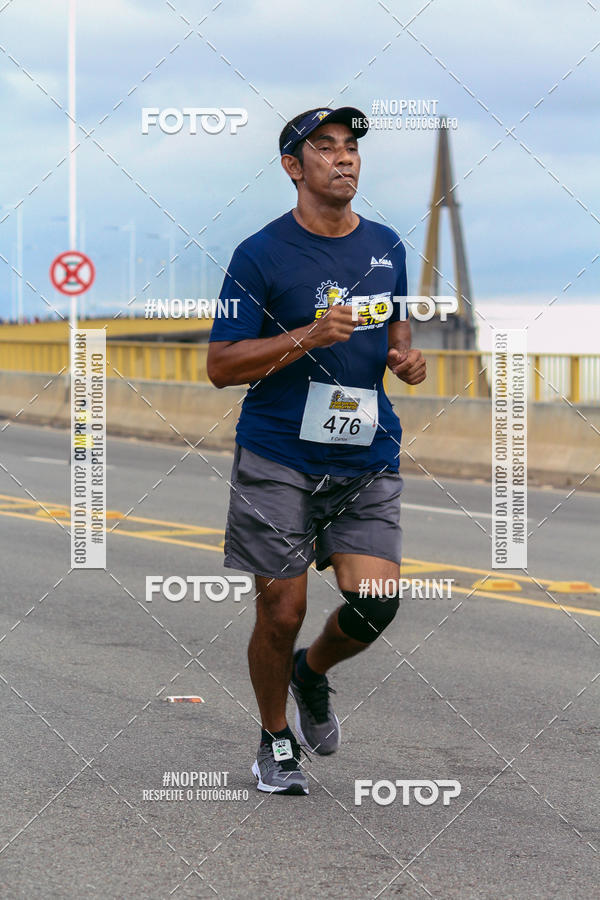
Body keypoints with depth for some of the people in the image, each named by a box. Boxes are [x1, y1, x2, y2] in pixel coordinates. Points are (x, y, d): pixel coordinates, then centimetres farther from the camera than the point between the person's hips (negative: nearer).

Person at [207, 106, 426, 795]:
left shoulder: (386, 246, 9)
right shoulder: (261, 255, -7)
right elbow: (221, 366, -9)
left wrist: (404, 354, 4)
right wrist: (306, 338, -20)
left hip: (367, 460, 4)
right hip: (278, 460, -4)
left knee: (375, 602, -9)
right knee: (281, 612, 0)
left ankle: (312, 673, 25)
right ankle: (275, 740, 25)